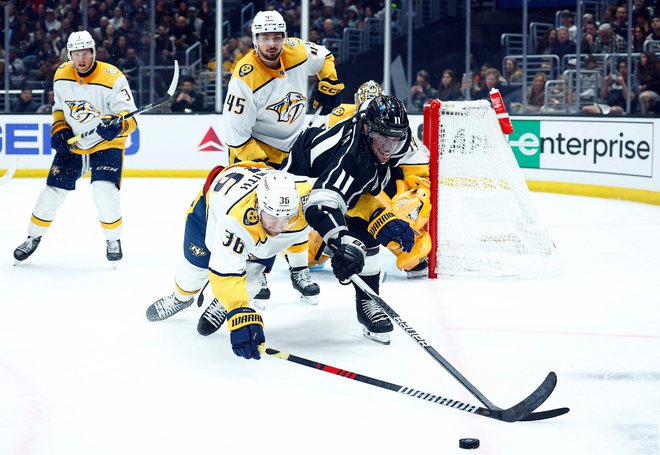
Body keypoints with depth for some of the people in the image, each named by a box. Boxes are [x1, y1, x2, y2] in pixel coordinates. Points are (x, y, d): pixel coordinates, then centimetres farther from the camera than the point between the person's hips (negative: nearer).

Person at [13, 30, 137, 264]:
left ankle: (113, 240, 2)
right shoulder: (61, 75, -5)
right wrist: (59, 130, -2)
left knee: (104, 192, -22)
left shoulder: (113, 78, -21)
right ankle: (33, 237, 24)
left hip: (107, 144, -4)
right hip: (72, 144, 4)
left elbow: (131, 119, -21)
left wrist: (116, 125, -42)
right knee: (52, 191, 2)